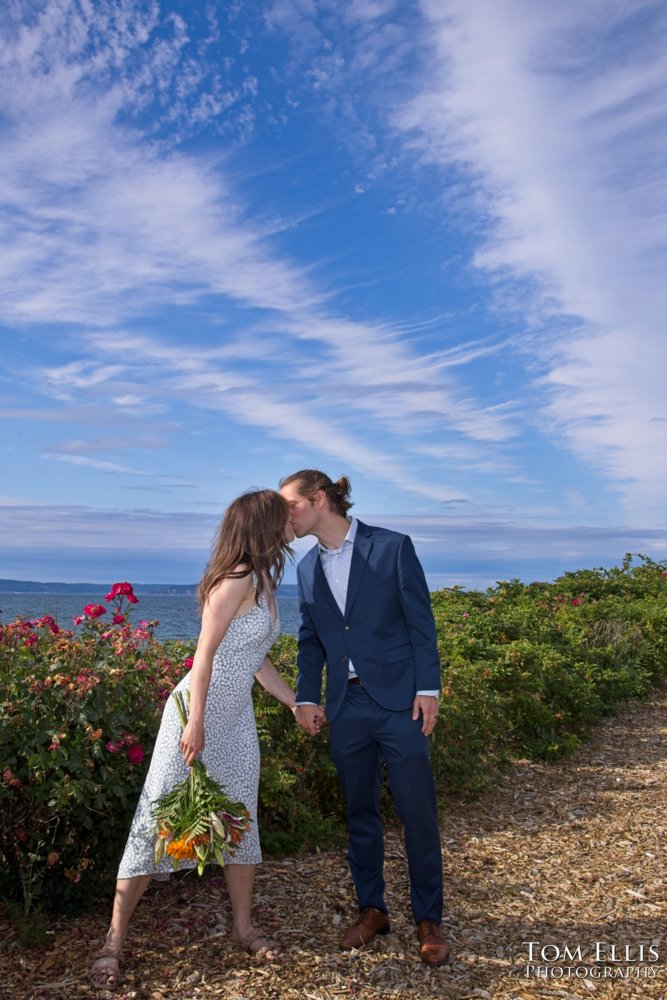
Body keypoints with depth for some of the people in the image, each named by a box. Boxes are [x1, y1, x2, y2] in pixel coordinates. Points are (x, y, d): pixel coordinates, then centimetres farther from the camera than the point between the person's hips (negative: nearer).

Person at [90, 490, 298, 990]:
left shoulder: (264, 581, 9)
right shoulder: (238, 578, -18)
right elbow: (205, 653, -20)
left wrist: (298, 704, 19)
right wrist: (196, 724, -22)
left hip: (237, 722, 8)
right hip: (198, 715, -8)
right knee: (158, 821, 1)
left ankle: (244, 926, 28)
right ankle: (115, 940, 14)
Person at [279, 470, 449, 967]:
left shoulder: (393, 547, -7)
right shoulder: (307, 568, 9)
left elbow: (421, 622, -6)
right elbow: (310, 639, 14)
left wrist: (428, 688, -9)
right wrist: (306, 697, 6)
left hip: (398, 701, -4)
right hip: (346, 706, 5)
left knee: (418, 812, 3)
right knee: (360, 813, 13)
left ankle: (429, 920, 19)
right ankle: (372, 910, 30)